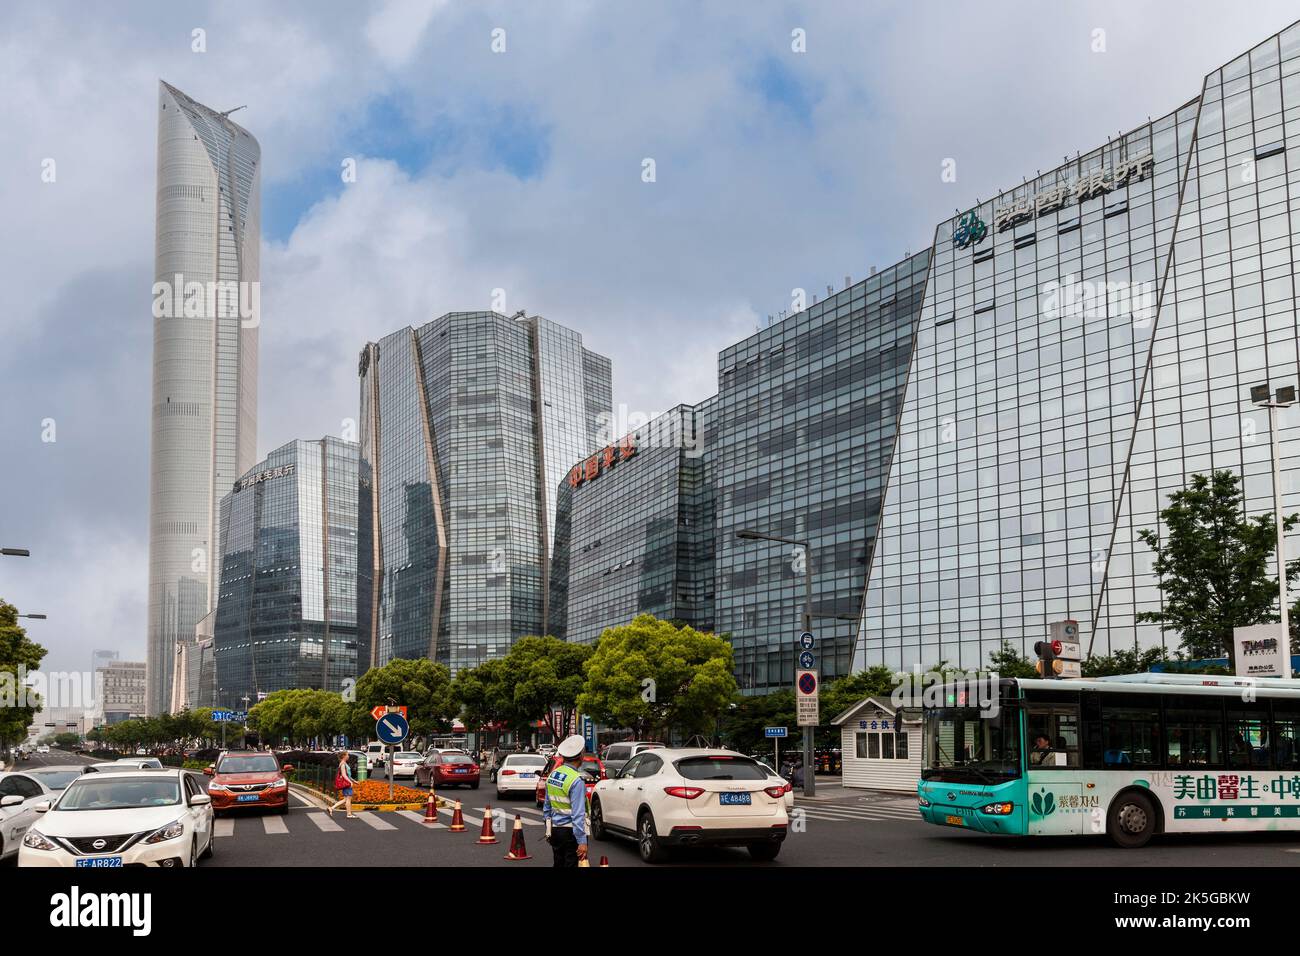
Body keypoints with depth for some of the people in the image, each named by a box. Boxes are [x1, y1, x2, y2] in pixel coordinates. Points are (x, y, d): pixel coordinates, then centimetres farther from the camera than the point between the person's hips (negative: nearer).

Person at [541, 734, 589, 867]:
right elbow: (578, 815, -21)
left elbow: (546, 807, 14)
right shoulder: (577, 780, -18)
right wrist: (582, 841, -19)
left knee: (558, 864, 15)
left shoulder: (553, 775, 6)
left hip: (555, 830, 7)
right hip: (571, 831, -7)